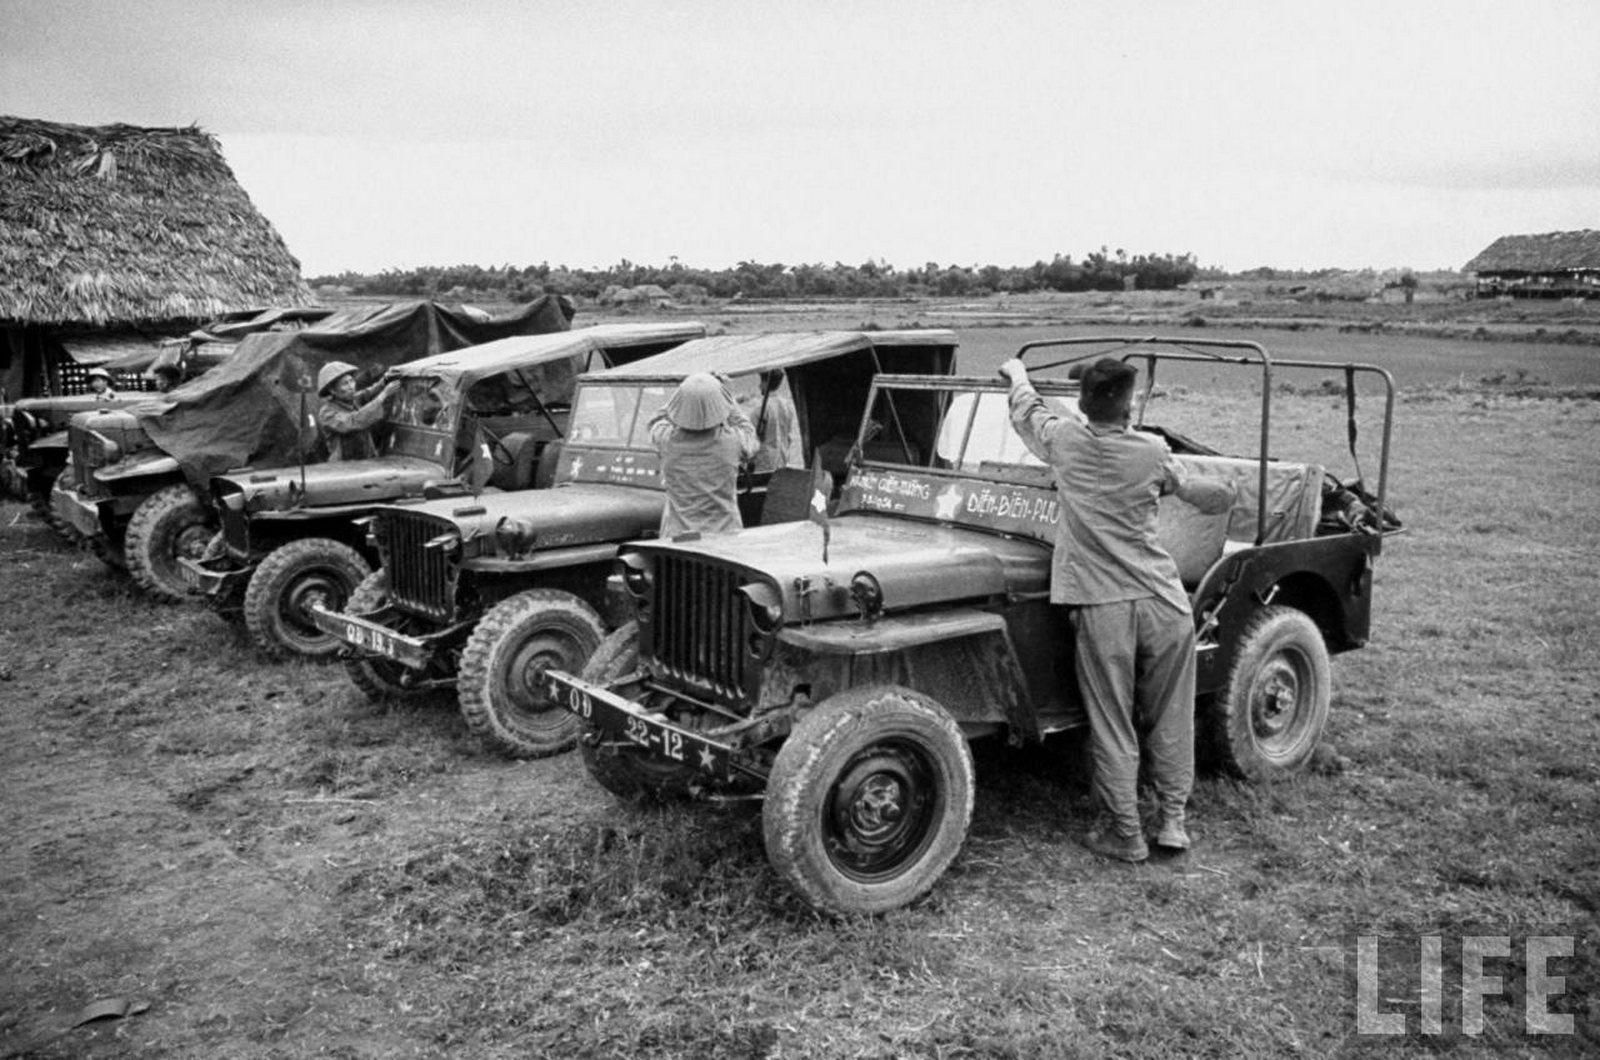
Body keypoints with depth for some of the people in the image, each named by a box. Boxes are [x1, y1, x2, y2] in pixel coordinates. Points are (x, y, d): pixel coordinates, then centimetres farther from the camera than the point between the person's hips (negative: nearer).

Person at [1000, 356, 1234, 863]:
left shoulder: (1063, 440, -2)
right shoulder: (1152, 452, 0)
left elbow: (1026, 410, 20)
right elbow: (1199, 493, 19)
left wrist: (1017, 372, 39)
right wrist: (1227, 493, 41)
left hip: (1101, 605, -1)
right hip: (1164, 602, 2)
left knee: (1112, 726, 7)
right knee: (1171, 719, 15)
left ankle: (1126, 834, 13)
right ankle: (1173, 820, 21)